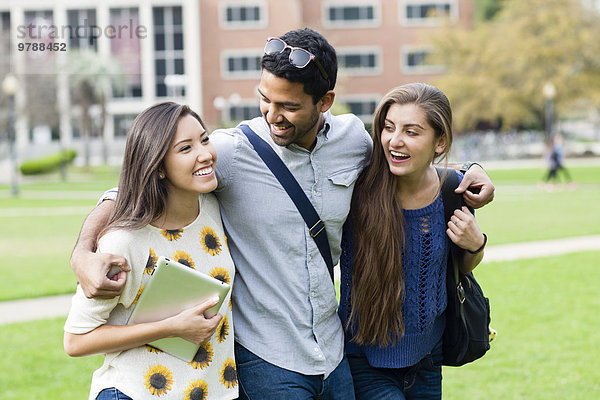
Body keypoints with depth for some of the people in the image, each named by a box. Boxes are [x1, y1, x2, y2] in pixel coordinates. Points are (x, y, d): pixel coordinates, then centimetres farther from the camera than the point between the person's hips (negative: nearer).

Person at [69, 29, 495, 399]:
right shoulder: (231, 151, -15)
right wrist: (84, 253, -28)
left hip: (332, 354, 5)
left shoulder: (354, 139, -2)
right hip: (264, 361, -4)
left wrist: (467, 172, 7)